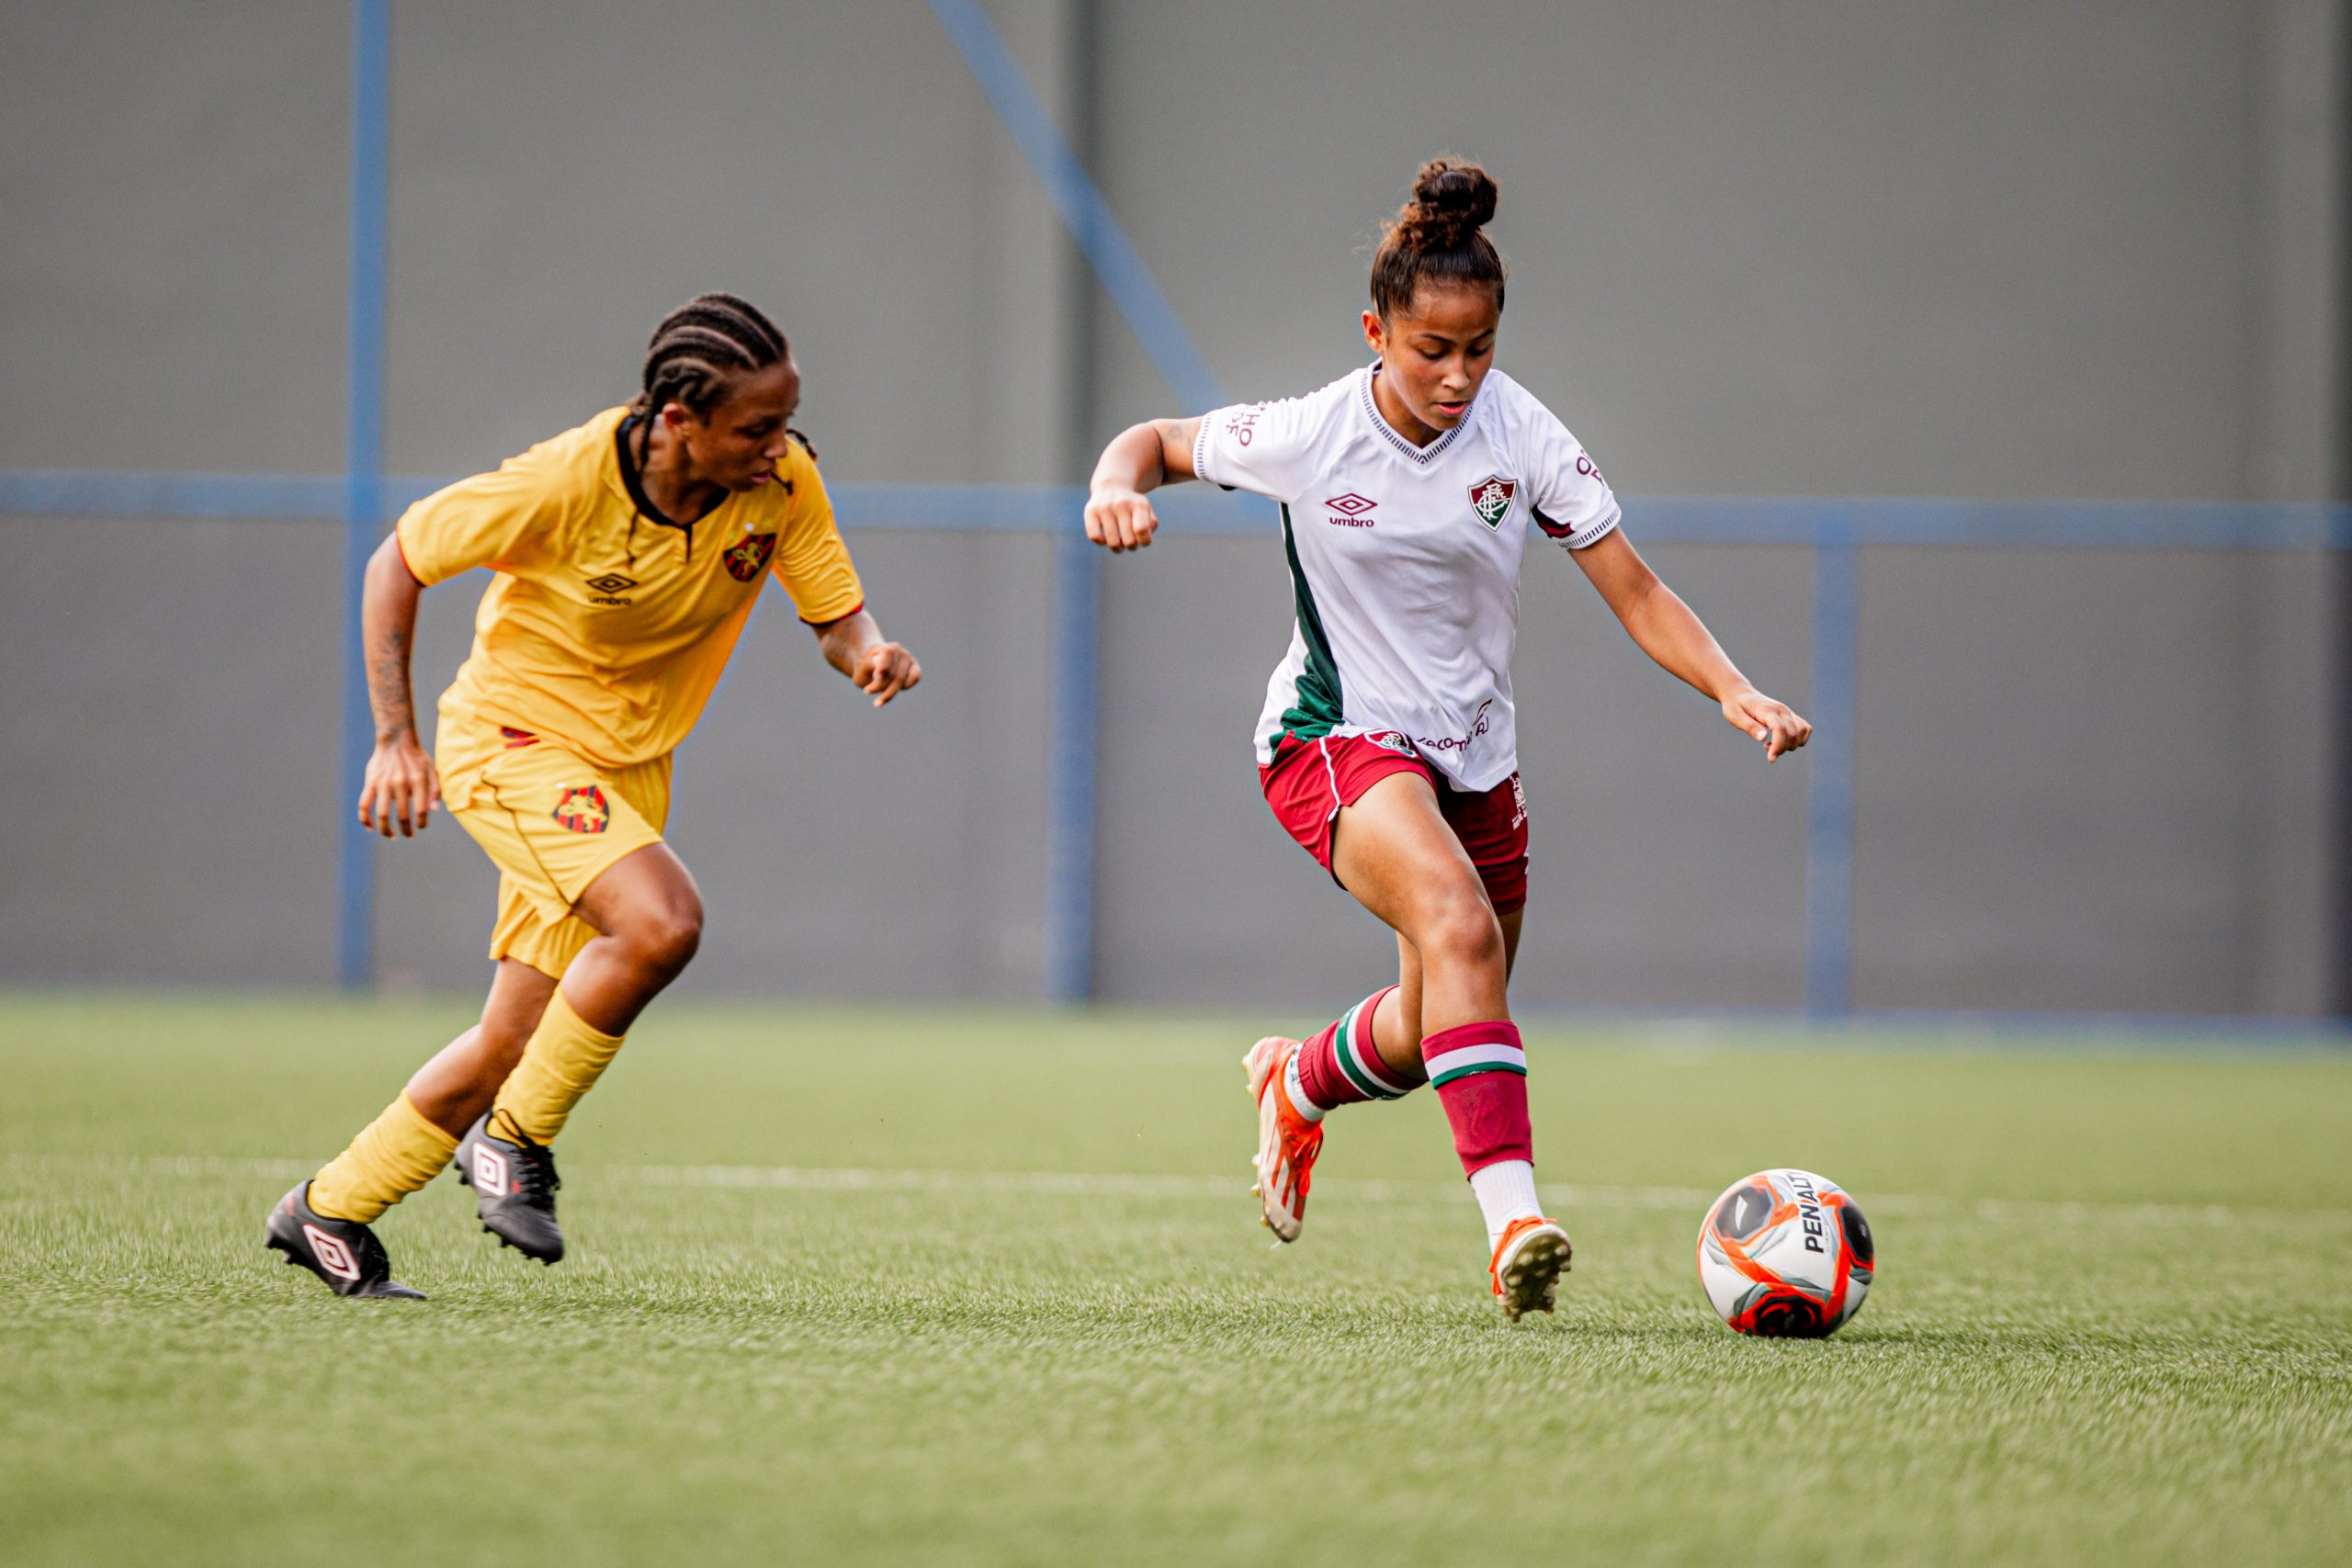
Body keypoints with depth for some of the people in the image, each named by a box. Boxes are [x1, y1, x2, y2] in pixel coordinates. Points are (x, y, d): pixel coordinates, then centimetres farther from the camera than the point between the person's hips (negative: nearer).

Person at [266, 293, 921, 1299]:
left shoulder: (783, 481, -15)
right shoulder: (562, 485, -27)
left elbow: (839, 616, -5)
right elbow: (399, 560, -13)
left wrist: (869, 652, -30)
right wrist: (394, 737, -16)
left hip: (630, 762, 6)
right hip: (514, 736, -6)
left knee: (513, 1046, 7)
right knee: (661, 922, -30)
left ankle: (329, 1211, 26)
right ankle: (516, 1141, -10)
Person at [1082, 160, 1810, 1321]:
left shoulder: (1521, 436, -10)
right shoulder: (1310, 436, -13)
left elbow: (1635, 593, -9)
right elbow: (1158, 442, 4)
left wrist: (1735, 691, -24)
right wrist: (1117, 485, -20)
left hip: (1473, 757, 5)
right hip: (1335, 742, -4)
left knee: (1438, 1030, 14)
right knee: (1461, 927, -33)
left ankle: (1298, 1083, 50)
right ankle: (1513, 1221, -42)